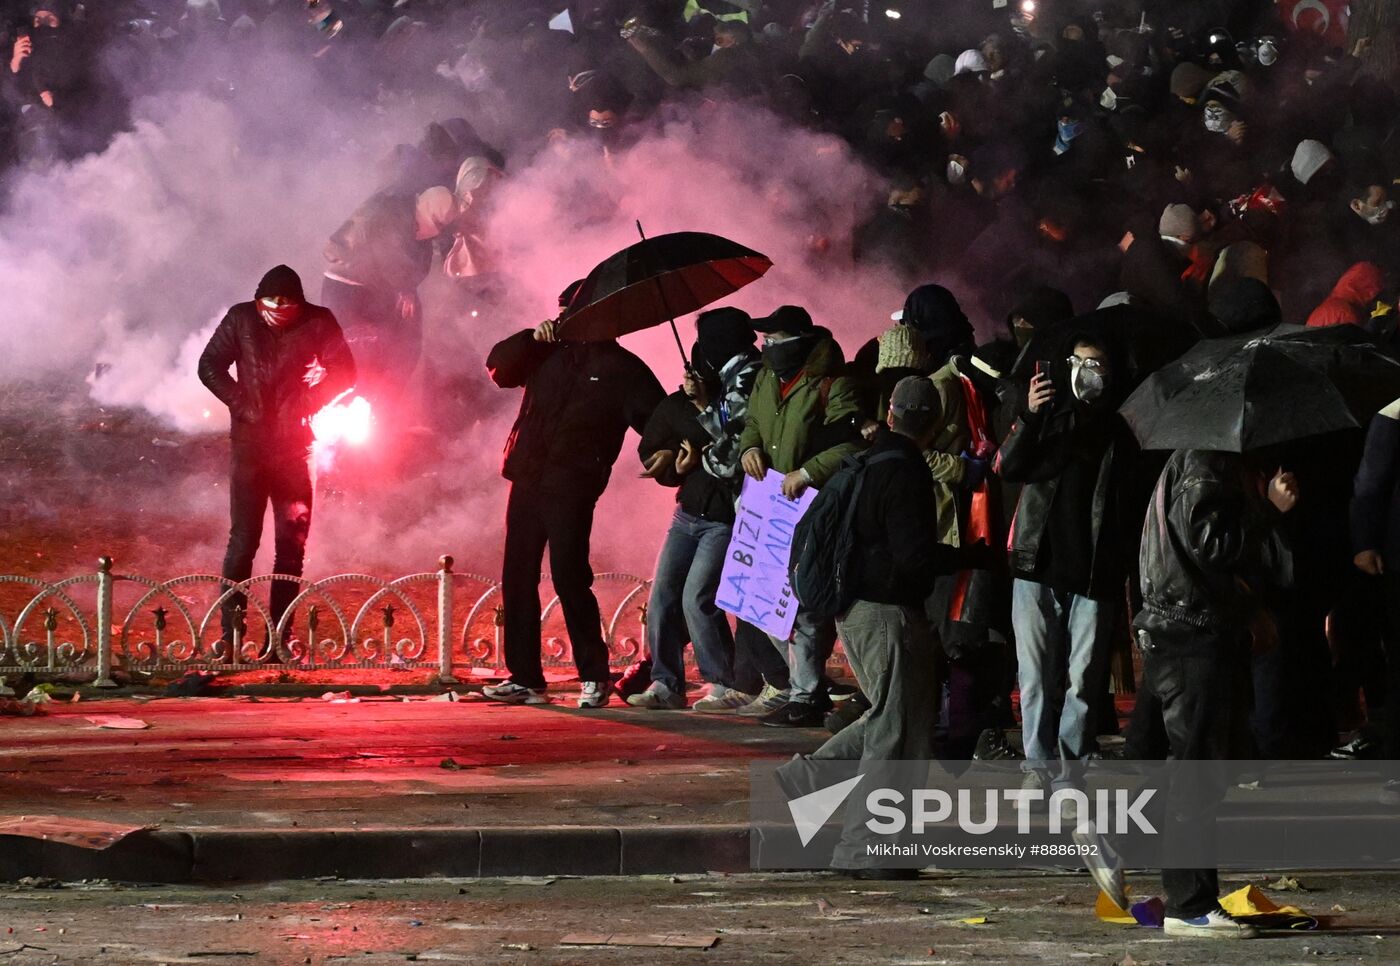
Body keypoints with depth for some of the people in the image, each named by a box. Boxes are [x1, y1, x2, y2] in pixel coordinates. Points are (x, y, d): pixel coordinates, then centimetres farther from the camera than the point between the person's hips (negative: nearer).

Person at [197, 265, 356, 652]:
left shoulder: (318, 322, -1)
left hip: (295, 444, 1)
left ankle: (279, 637, 7)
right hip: (250, 443, 0)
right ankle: (231, 633, 1)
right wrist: (241, 403, -6)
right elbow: (210, 366, 5)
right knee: (244, 538, -3)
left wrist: (308, 404, -12)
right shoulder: (241, 319, 1)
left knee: (292, 542, 1)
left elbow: (344, 372, -1)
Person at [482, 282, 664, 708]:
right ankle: (525, 678, 9)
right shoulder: (548, 354, 16)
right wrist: (532, 338, -3)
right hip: (527, 481, 5)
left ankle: (594, 676, 0)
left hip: (572, 489, -5)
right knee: (517, 579, 4)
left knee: (569, 577, -11)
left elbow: (658, 419, 0)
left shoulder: (622, 369, 4)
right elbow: (499, 365, 11)